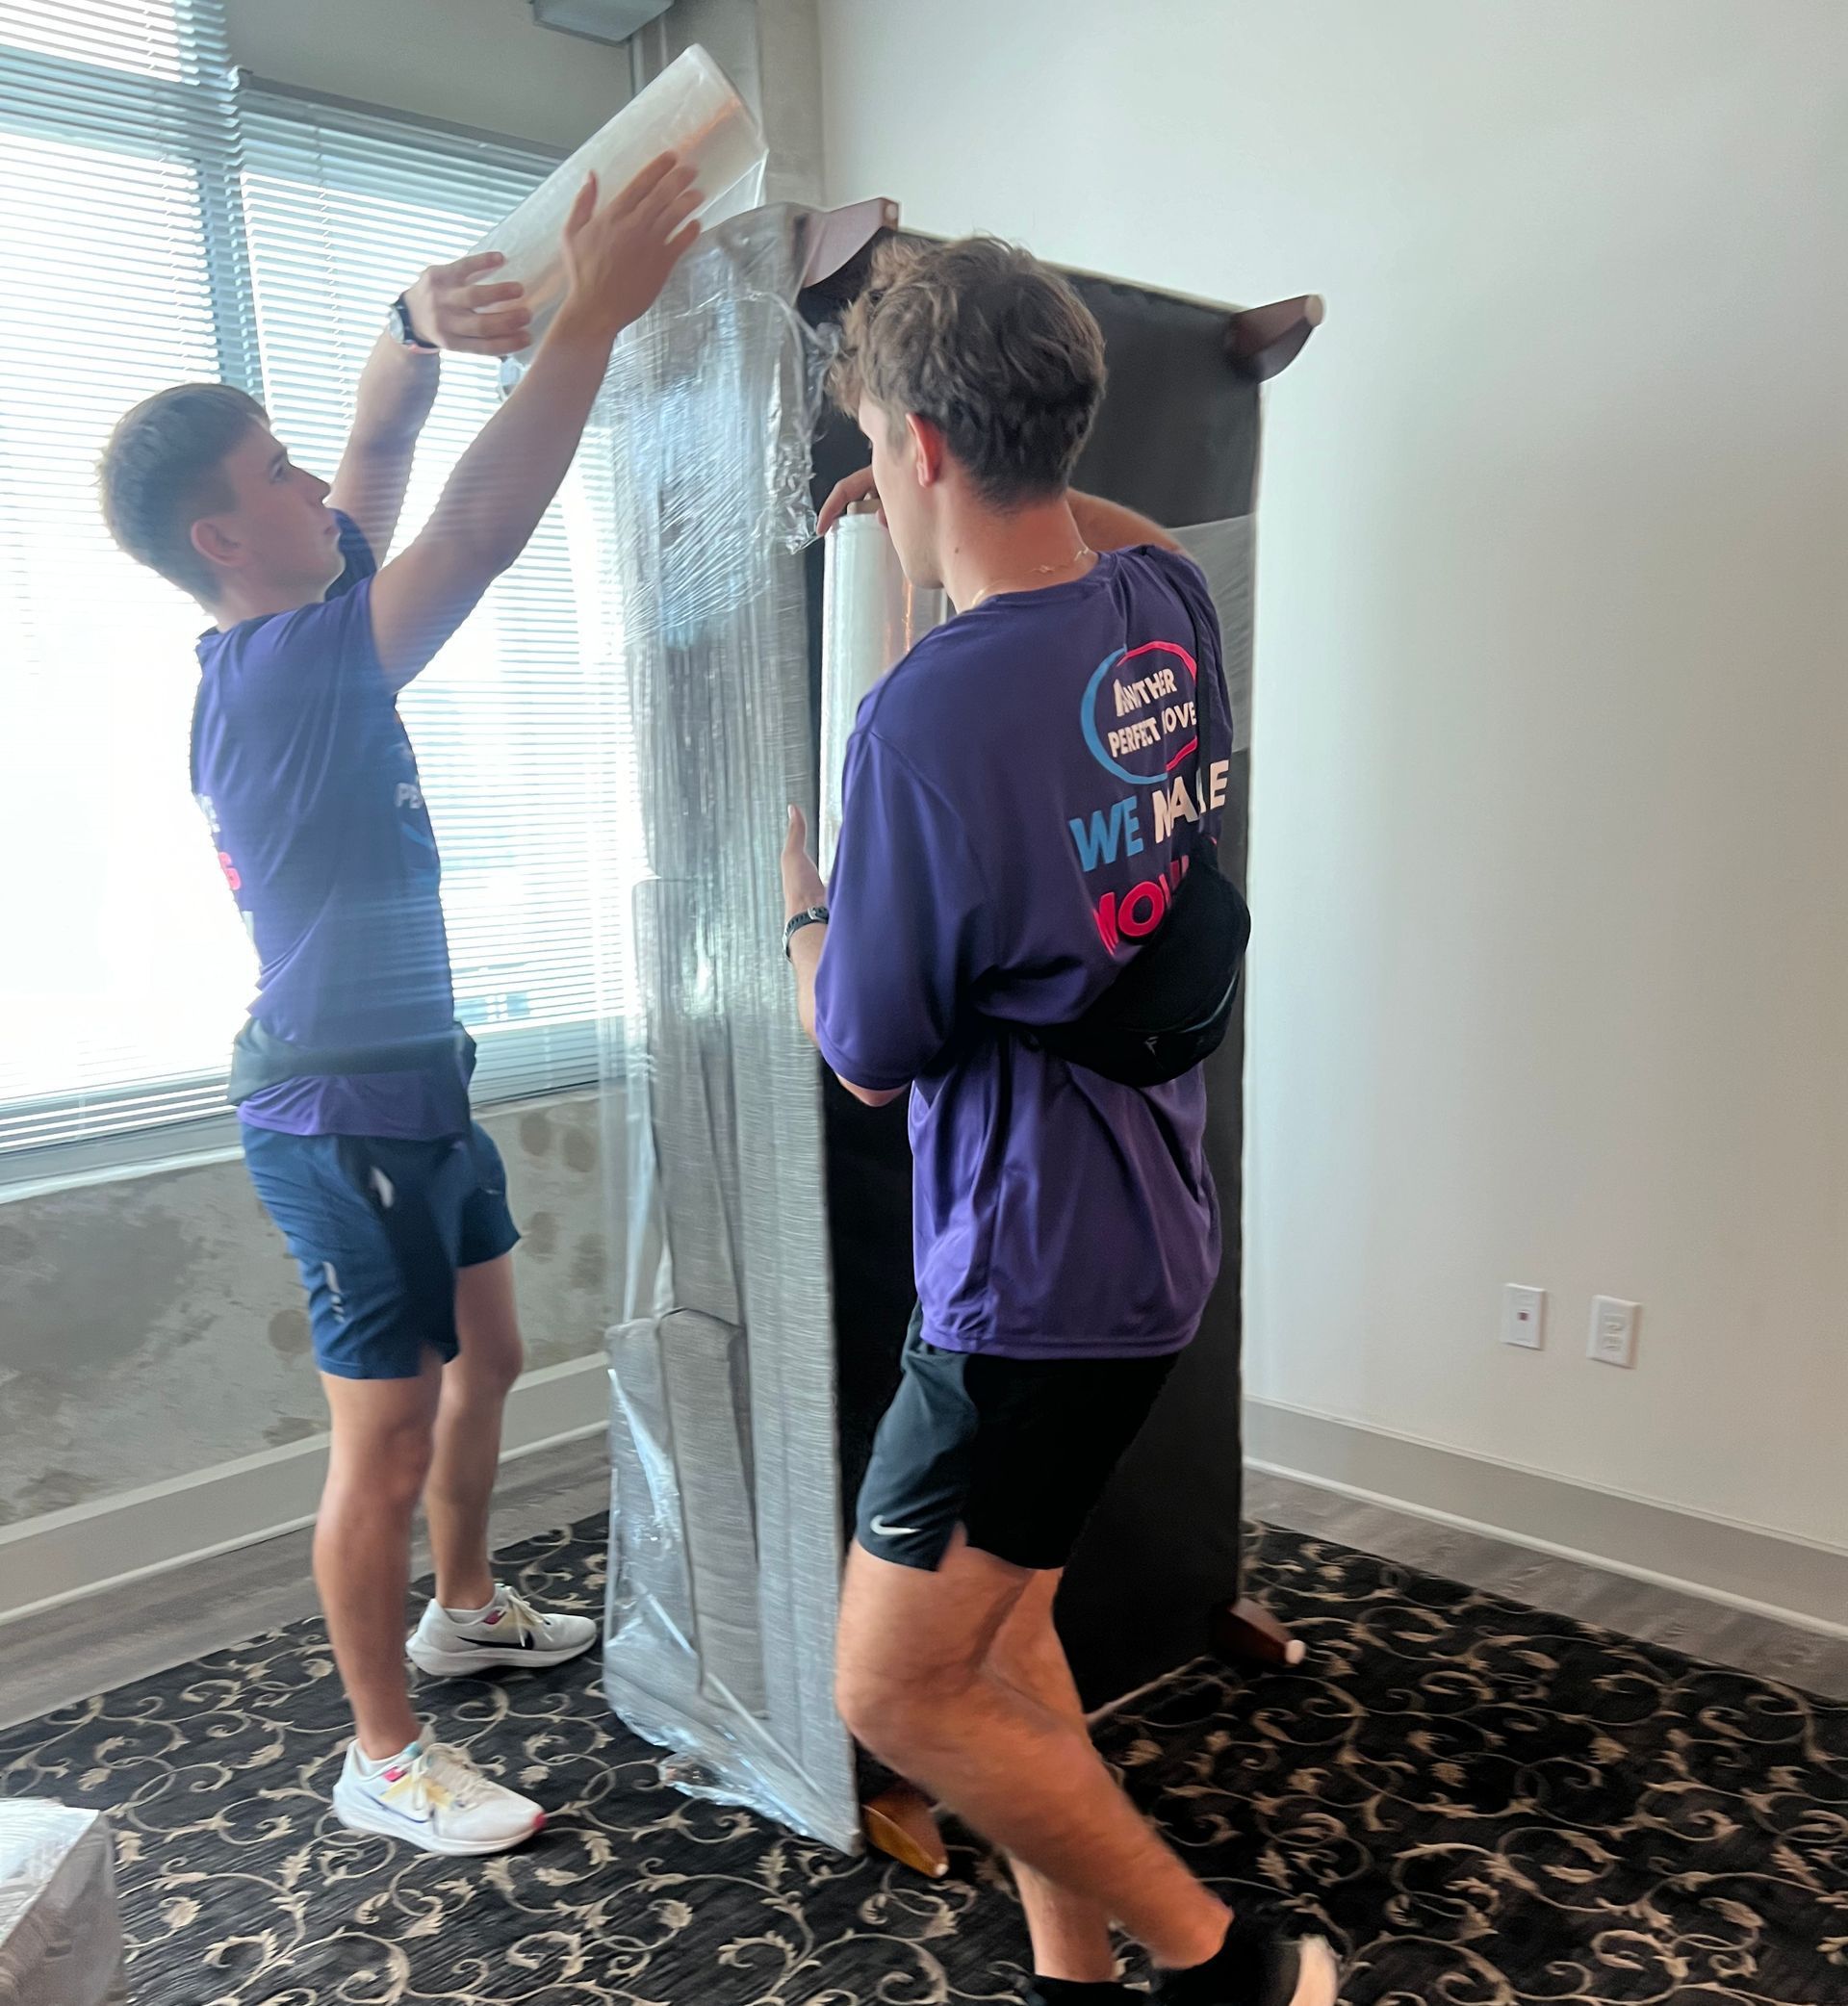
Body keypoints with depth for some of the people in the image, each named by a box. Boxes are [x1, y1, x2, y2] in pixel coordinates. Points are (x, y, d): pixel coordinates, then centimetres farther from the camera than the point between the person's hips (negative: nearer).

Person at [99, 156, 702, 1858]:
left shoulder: (295, 634, 5)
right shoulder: (283, 671, -22)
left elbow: (386, 453, 10)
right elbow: (484, 529, -29)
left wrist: (423, 329, -9)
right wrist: (592, 315, -26)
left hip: (414, 1092, 10)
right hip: (342, 1117, -10)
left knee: (486, 1362, 23)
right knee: (388, 1439, 2)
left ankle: (462, 1611, 45)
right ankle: (384, 1759, 21)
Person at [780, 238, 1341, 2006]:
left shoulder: (931, 712, -24)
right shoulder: (1168, 608, 1)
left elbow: (868, 1057, -11)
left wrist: (793, 890, 5)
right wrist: (1006, 483, 20)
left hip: (1036, 1275, -9)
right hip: (1145, 1238, 9)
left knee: (897, 1690, 3)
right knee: (992, 1627, 20)